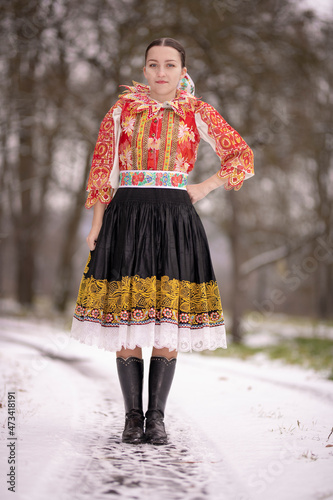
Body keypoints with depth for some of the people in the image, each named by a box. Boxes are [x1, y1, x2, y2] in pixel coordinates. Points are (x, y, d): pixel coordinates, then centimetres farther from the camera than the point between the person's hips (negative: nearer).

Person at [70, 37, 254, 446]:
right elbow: (102, 168, 8)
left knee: (169, 325, -2)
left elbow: (242, 156, 14)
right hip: (127, 216, 0)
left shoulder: (197, 113, 8)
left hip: (175, 218, 0)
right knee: (125, 321, -2)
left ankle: (156, 416, 9)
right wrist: (97, 224, 1)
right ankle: (132, 415, 9)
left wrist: (205, 187, 2)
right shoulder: (122, 109, 10)